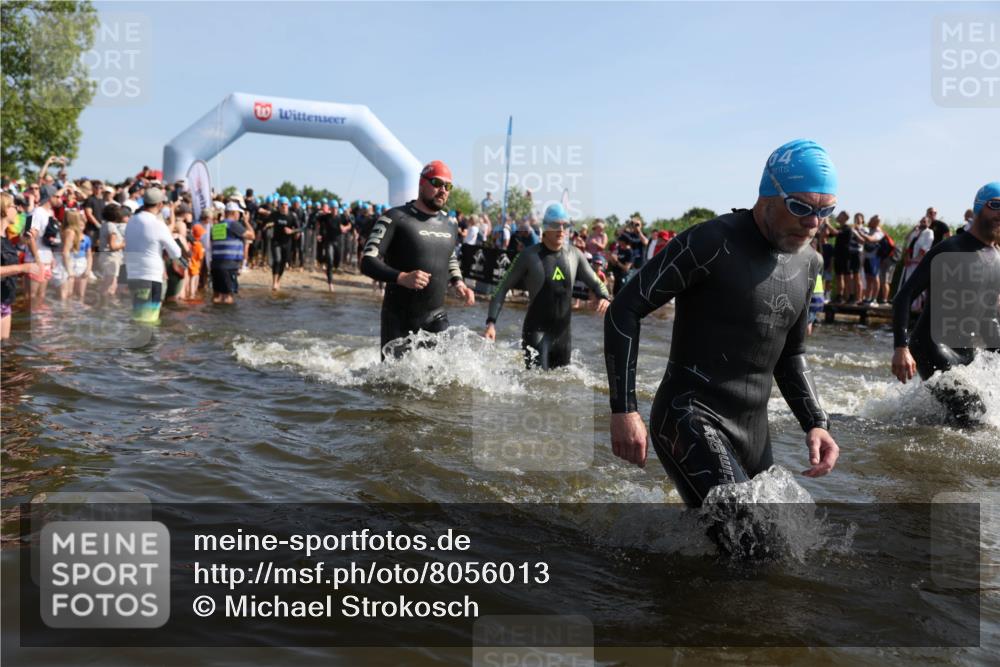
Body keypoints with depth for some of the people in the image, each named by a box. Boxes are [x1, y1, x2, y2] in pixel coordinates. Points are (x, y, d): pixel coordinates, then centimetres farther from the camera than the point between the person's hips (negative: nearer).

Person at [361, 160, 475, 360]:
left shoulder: (449, 227, 11)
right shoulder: (395, 218, -8)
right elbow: (368, 263, -14)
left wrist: (457, 283, 7)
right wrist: (401, 277, -31)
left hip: (436, 316, 4)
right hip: (399, 317, -4)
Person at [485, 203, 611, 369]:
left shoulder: (574, 254, 4)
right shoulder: (529, 255, -7)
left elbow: (595, 282, 15)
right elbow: (503, 288, -3)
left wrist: (604, 297, -8)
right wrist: (491, 321, -13)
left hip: (563, 331, 5)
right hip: (536, 329, -5)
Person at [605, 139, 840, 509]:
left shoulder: (807, 264, 10)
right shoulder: (713, 242, -14)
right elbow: (624, 310, -13)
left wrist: (815, 423, 7)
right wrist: (624, 408, -18)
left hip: (754, 431, 8)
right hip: (690, 418, -8)